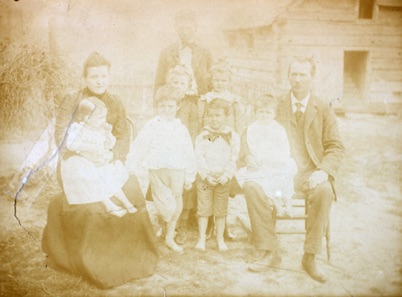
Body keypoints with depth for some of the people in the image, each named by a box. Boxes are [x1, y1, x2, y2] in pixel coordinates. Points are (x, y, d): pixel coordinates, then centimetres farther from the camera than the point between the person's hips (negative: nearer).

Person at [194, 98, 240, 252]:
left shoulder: (233, 136, 0)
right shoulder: (202, 136, -1)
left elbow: (233, 159, -3)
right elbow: (199, 158, -6)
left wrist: (226, 175, -14)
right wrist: (206, 175, -14)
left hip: (223, 178, 0)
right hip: (205, 178, 0)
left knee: (221, 210, 10)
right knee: (203, 209, 5)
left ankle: (220, 238, 22)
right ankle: (202, 238, 16)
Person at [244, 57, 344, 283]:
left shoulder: (323, 109, 8)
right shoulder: (277, 105, 8)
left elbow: (336, 147, 5)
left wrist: (324, 171, -15)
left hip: (309, 174, -1)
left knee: (324, 191, -34)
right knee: (251, 185, -28)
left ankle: (310, 257, -19)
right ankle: (269, 251, -16)